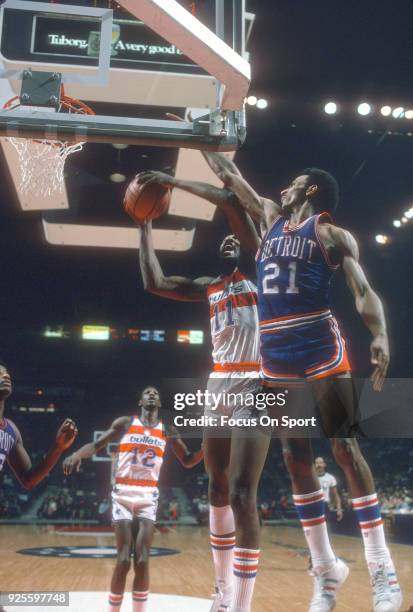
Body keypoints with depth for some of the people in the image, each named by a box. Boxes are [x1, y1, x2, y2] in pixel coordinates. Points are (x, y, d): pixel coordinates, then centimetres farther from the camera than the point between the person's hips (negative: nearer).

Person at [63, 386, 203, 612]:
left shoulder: (168, 431, 10)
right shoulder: (125, 423, 3)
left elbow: (187, 461, 14)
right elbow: (96, 445, 0)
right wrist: (77, 454, -22)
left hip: (148, 497, 2)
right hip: (123, 494, -2)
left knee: (142, 561, -7)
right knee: (123, 560, -7)